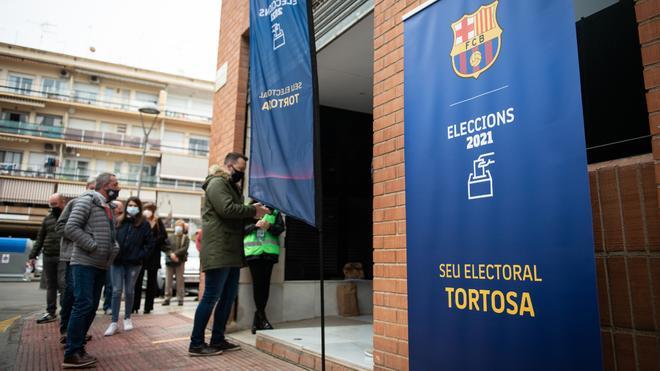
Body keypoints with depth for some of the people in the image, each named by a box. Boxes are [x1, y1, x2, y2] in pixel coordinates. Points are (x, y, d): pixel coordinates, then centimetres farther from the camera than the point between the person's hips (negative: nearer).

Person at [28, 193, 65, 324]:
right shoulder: (47, 219, 14)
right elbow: (40, 239, 17)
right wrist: (33, 255, 10)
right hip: (48, 257, 5)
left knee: (63, 286, -5)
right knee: (50, 286, 9)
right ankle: (51, 313, 16)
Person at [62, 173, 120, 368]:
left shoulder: (108, 207, 17)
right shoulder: (87, 200, -8)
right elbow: (70, 228, -17)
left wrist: (114, 248, 7)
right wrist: (93, 246, -18)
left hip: (100, 265, 9)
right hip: (84, 263, -9)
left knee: (91, 306, 11)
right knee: (83, 305, -10)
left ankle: (76, 347, 20)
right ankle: (71, 354, -4)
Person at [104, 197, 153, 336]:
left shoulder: (144, 224, 0)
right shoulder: (119, 222, 6)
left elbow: (150, 243, -1)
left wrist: (139, 256, -8)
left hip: (133, 263, -1)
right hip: (117, 262, 1)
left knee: (129, 291, 9)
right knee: (116, 291, -1)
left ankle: (127, 318, 24)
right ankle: (114, 322, 2)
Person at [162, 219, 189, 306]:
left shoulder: (185, 238, 8)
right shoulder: (170, 237, 14)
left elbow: (185, 248, -5)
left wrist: (175, 254, -16)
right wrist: (171, 255, -15)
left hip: (180, 261, -2)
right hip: (169, 261, 2)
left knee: (180, 281, -1)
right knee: (168, 281, 2)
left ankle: (180, 299, 3)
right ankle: (167, 298, 6)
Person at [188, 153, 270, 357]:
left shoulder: (232, 186, 23)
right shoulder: (217, 183, -7)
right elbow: (227, 209, -21)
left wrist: (252, 212, 7)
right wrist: (254, 210, -12)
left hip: (232, 252, 10)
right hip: (219, 251, -10)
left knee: (228, 296, 12)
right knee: (211, 297, -5)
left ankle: (218, 340, 22)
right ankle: (196, 343, 4)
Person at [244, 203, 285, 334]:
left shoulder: (275, 211, 11)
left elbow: (281, 228, 4)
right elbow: (242, 228, 4)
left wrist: (269, 226, -16)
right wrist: (255, 225, -14)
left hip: (269, 251, 1)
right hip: (253, 251, -1)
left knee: (265, 283, 2)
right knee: (257, 283, -3)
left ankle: (257, 321, 12)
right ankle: (262, 317, 8)